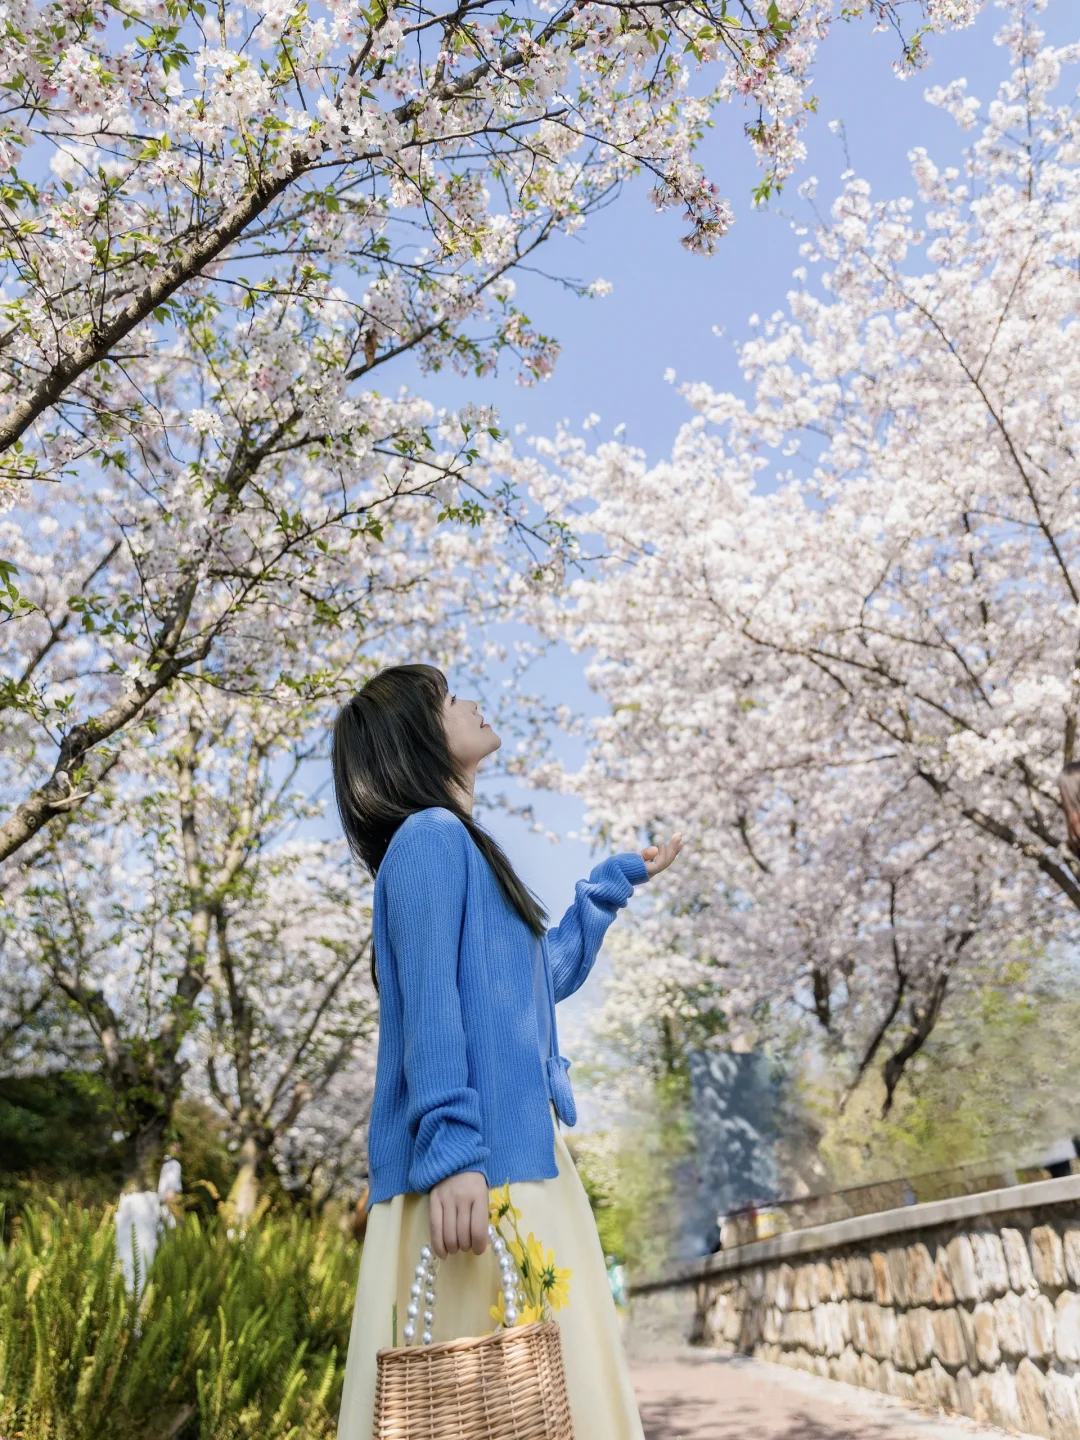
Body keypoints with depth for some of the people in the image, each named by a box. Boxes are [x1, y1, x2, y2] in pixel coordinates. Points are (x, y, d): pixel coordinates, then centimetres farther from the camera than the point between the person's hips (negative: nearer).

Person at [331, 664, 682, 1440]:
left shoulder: (459, 845, 23)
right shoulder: (430, 837, -6)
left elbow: (548, 972, 33)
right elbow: (429, 1003, -16)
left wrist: (616, 881, 41)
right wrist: (451, 1153, -23)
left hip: (517, 1157, 10)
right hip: (477, 1167, -10)